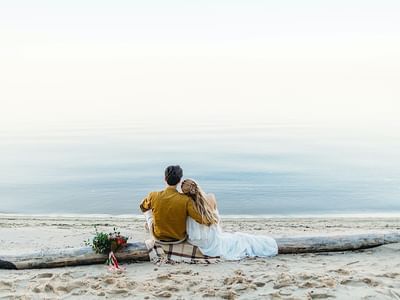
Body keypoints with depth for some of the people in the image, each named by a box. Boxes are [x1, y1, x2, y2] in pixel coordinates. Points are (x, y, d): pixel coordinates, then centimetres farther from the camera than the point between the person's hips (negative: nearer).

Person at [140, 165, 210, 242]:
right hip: (179, 239, -1)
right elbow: (201, 220, -25)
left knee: (147, 209, 24)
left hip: (158, 237, 1)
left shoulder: (153, 196, -20)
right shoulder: (186, 200, -25)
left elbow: (143, 207, 3)